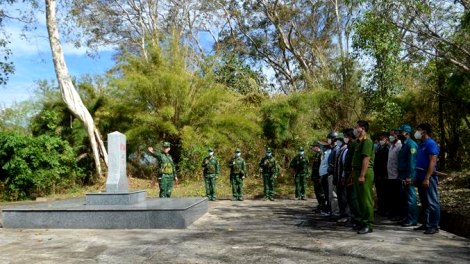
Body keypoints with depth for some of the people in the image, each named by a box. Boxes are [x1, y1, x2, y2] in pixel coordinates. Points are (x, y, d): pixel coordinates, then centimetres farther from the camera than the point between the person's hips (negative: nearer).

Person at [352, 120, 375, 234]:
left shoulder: (367, 141, -12)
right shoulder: (359, 141, 18)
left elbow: (366, 159, -20)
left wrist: (362, 175, -24)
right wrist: (355, 174, 18)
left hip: (365, 173, -10)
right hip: (358, 172, 10)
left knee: (366, 199, -6)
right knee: (361, 199, 15)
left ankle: (368, 225, 0)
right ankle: (363, 222, 24)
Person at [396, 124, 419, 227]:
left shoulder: (411, 145, -13)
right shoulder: (404, 144, 16)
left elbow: (411, 162, -19)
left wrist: (409, 177, -22)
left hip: (408, 177, -10)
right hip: (403, 176, 10)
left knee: (410, 198, -3)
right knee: (404, 198, 14)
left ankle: (412, 220, 5)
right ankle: (407, 217, 22)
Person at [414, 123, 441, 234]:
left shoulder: (431, 144, -10)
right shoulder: (421, 145, 16)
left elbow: (432, 162, -17)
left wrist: (427, 178, -21)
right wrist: (417, 177, 16)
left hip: (428, 177, -9)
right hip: (421, 177, 9)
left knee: (432, 202, -3)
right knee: (424, 202, 14)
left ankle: (434, 226, 2)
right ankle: (426, 224, 22)